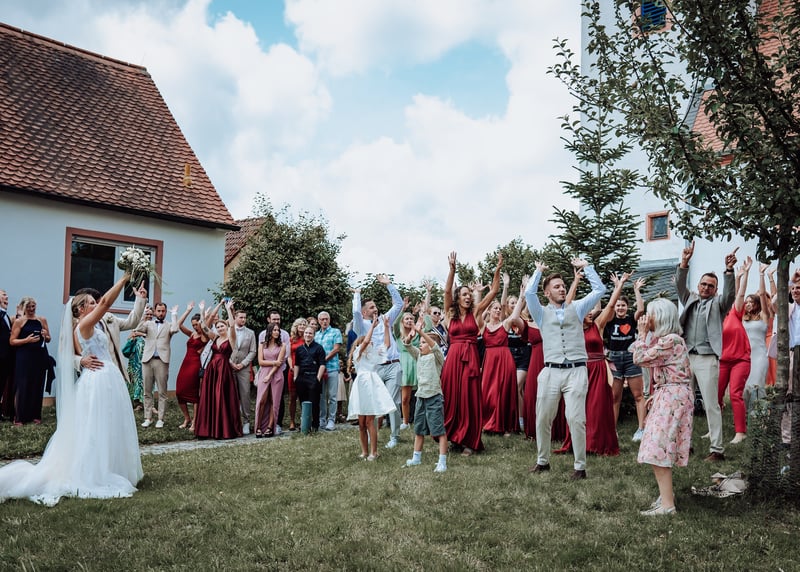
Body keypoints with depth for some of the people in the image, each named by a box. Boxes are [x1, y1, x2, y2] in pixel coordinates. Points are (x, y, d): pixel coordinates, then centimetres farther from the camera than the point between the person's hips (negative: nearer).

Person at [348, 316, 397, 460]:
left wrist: (386, 326, 12)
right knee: (361, 423, 3)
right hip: (361, 386, -1)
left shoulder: (375, 352, 19)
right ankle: (364, 451, 10)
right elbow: (365, 341, -10)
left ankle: (373, 452, -3)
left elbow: (387, 344, 14)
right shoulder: (357, 353, 5)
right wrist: (372, 326, -4)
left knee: (369, 421, -5)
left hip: (373, 386, 1)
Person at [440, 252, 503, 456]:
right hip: (453, 358, 0)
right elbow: (447, 291, -7)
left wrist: (498, 269, -2)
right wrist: (452, 269, -17)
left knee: (469, 399, 1)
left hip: (471, 359, 0)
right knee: (451, 398, 3)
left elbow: (494, 291, 5)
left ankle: (468, 441, 5)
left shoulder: (475, 312, 8)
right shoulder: (450, 314, 7)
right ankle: (451, 435, 17)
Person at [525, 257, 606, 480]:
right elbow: (529, 293, -6)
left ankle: (580, 466, 2)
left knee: (576, 419, -7)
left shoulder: (576, 309, 14)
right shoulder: (542, 313, 11)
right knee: (542, 419, 6)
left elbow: (600, 290, 8)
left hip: (576, 371, -1)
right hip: (550, 372, 1)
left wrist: (586, 266, 12)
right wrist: (539, 271, 7)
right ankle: (542, 461, 23)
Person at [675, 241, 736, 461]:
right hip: (685, 357, 4)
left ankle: (717, 449, -1)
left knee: (711, 404, -4)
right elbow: (680, 285, 2)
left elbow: (729, 294, -11)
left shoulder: (717, 304, 8)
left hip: (707, 359, -4)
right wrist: (684, 263, -13)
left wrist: (729, 270, -26)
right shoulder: (690, 299, 16)